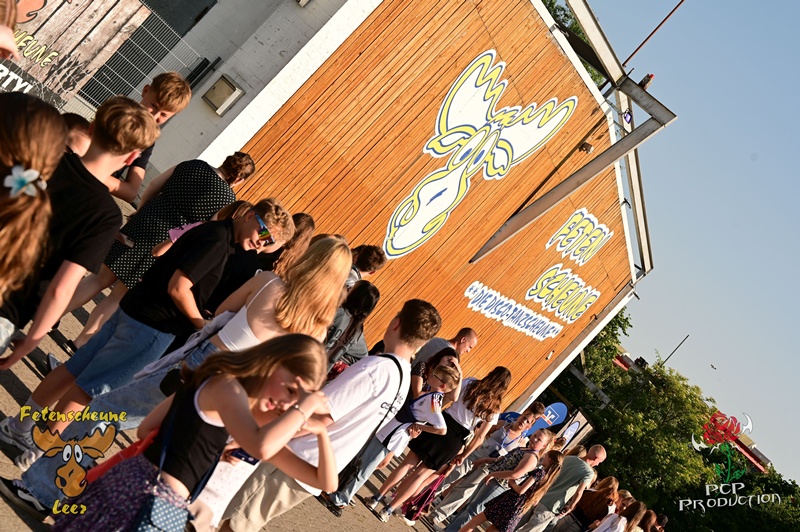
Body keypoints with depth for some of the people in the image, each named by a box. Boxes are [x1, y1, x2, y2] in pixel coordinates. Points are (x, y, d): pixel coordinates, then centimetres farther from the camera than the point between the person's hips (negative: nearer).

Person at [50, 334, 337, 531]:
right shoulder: (227, 385, -17)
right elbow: (261, 448, -39)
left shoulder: (252, 415, 9)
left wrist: (321, 430, -5)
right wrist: (307, 405, -25)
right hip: (150, 500, -8)